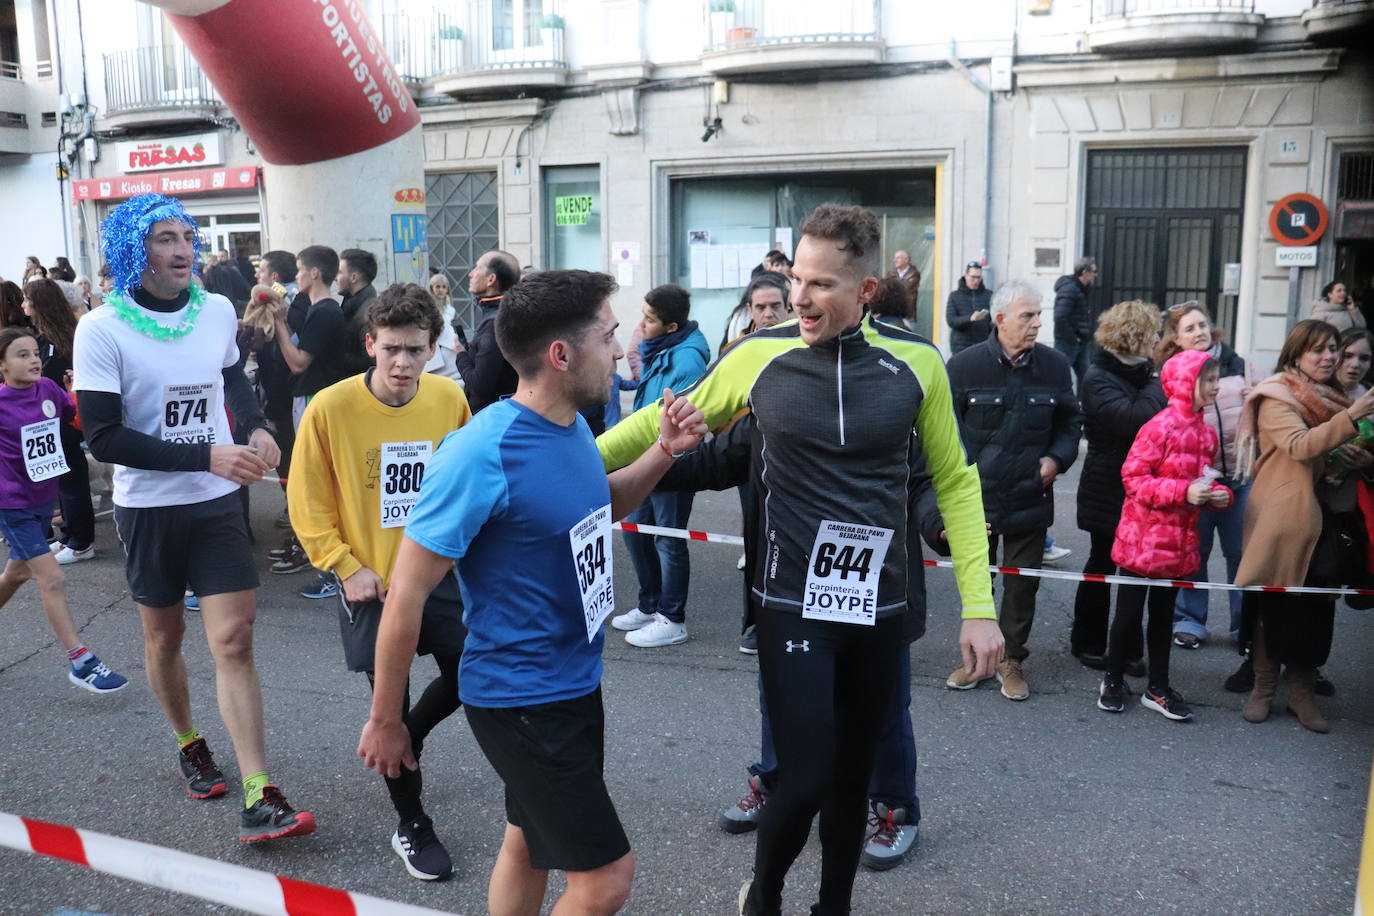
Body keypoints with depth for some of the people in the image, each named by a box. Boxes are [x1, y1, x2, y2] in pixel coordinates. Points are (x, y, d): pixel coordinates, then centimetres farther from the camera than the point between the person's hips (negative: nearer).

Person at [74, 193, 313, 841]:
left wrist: (256, 427, 1)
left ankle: (258, 800, -6)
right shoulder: (102, 330, -13)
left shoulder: (218, 312, -1)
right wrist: (207, 456, -24)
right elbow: (103, 436, -18)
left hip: (217, 502, 2)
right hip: (148, 506, -2)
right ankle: (188, 744, 42)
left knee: (233, 641, -6)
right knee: (164, 635, 16)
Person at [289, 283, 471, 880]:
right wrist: (346, 567, -13)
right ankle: (411, 826, 27)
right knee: (392, 702, 6)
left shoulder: (450, 399, -8)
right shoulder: (331, 408, -16)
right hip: (373, 582, -3)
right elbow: (308, 504, -8)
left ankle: (402, 742, 42)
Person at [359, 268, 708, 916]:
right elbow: (406, 595, -19)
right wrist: (385, 721, -10)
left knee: (529, 845, 22)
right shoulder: (481, 455, -25)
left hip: (574, 685, 8)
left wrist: (662, 453, 2)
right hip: (520, 701, -8)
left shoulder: (572, 426, 0)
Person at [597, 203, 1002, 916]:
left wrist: (978, 606, 0)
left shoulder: (915, 361, -5)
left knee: (852, 776, 16)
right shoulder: (760, 355, -8)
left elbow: (955, 480, 3)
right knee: (805, 778, -3)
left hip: (880, 606, 2)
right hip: (793, 604, -2)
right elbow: (666, 419, 6)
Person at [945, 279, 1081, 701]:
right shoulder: (964, 366, -8)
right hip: (976, 499, -1)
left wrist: (1057, 458, -5)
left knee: (1022, 584, 11)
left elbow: (1070, 422, 13)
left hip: (1030, 500, 2)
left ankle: (1012, 659, 29)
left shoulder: (1054, 365, -1)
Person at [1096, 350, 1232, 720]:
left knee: (1163, 614, 16)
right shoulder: (1161, 426, -16)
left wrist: (1219, 494, -2)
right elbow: (1133, 477, -17)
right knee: (1129, 613, 5)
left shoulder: (1207, 433, 6)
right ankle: (1113, 680, 22)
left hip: (1178, 541, 7)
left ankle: (1158, 688, 26)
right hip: (1142, 537, -7)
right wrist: (1182, 492, -24)